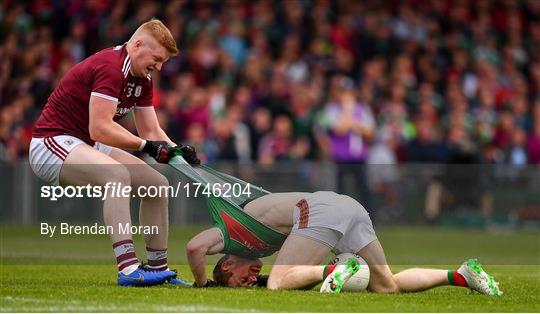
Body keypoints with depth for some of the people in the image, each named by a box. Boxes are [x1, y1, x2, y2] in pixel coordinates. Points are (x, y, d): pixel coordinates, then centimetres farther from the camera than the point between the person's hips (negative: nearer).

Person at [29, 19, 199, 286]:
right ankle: (128, 269, -44)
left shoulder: (142, 79, 9)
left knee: (158, 184, 5)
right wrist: (146, 145, -26)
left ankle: (158, 268, 12)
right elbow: (99, 128, -28)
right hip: (52, 142, -10)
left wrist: (177, 151, -9)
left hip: (89, 146, 10)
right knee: (118, 174, -35)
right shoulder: (109, 67, -22)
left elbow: (151, 131, 10)